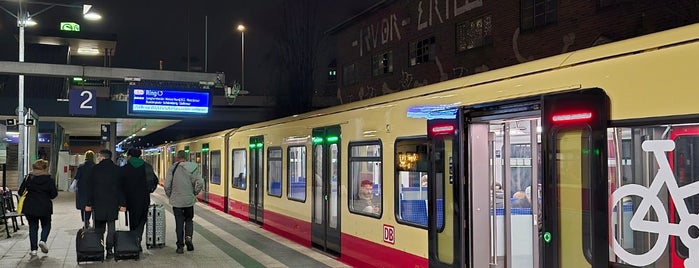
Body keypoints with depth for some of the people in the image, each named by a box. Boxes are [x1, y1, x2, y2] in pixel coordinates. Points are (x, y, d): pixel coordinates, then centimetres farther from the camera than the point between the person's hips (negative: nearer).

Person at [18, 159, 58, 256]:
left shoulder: (28, 178, -1)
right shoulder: (49, 179, -5)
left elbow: (21, 191, -1)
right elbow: (54, 194, -4)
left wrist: (29, 195, 17)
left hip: (29, 207, 1)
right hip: (45, 207, -1)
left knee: (33, 226, 9)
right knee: (46, 225, 16)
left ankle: (33, 249, 7)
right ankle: (43, 240, -9)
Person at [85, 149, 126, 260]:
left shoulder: (95, 169, -2)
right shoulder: (117, 169, 1)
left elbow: (90, 187, -2)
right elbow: (121, 187, 0)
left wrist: (89, 204, 2)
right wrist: (122, 204, 3)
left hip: (97, 204, 0)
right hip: (112, 204, 1)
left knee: (98, 228, 8)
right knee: (111, 228, 6)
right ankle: (109, 250, 3)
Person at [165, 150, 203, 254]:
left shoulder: (172, 169, -7)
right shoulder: (193, 167, -4)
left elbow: (167, 186, -9)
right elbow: (200, 183, -12)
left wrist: (170, 196, 8)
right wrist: (195, 193, 3)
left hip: (176, 201, -1)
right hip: (189, 200, 1)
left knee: (179, 223, 7)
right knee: (189, 220, 19)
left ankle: (180, 246, 7)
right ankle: (188, 236, -4)